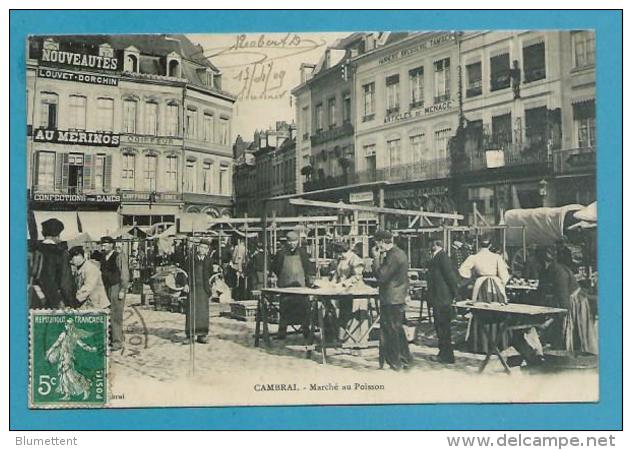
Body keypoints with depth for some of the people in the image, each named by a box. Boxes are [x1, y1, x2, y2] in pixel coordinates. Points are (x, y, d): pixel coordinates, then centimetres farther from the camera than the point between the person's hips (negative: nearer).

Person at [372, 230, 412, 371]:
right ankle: (405, 359, 26)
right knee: (398, 330, 18)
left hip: (391, 300, -10)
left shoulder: (393, 256, -19)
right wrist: (380, 258, 6)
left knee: (389, 331, 0)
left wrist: (377, 258, -14)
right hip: (398, 298, 10)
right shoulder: (399, 253, 14)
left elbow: (381, 276, -22)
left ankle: (394, 362, 8)